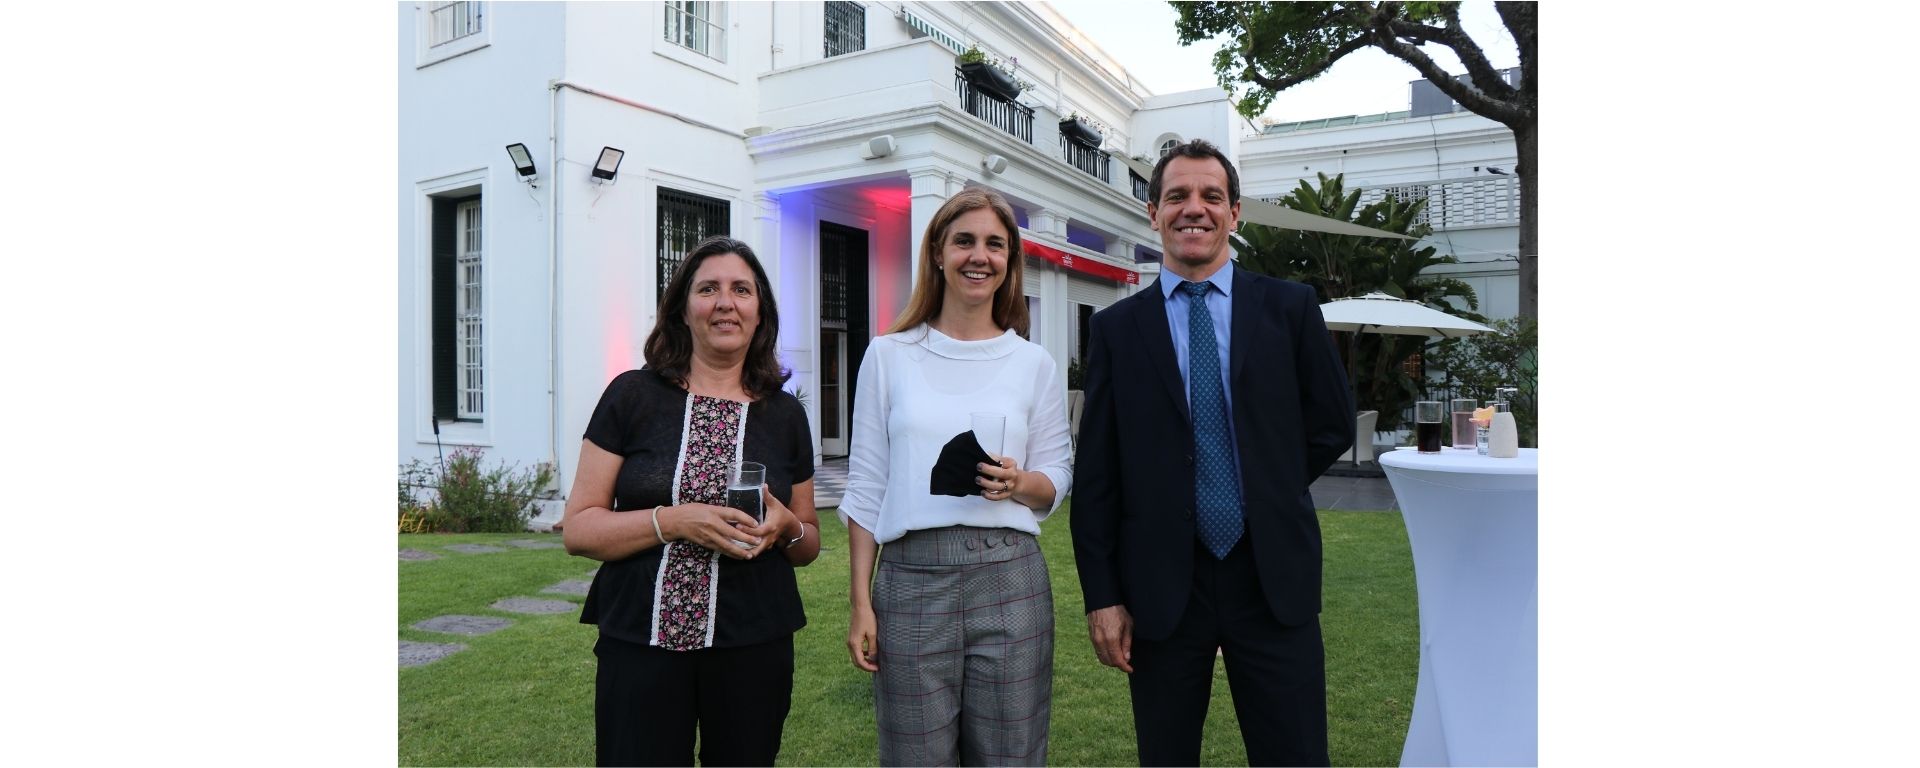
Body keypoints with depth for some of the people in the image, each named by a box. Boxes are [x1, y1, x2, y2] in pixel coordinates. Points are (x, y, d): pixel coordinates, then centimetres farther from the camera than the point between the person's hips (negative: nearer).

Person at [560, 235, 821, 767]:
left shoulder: (784, 415, 5)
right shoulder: (633, 396, -1)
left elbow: (809, 544, 13)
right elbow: (578, 529, -3)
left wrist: (785, 527, -9)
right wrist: (676, 521, -18)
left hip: (754, 651, 2)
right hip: (639, 647, -2)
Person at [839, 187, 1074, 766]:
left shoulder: (1034, 363, 7)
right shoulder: (889, 355, 5)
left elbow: (1058, 476, 10)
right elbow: (865, 487, 5)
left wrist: (1018, 483, -13)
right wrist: (860, 602, 1)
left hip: (1010, 579, 1)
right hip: (911, 580, 0)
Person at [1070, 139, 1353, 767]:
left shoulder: (1290, 308, 3)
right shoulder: (1117, 328, 2)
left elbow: (1332, 425, 11)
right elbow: (1096, 473, 0)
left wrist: (1268, 491, 4)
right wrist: (1101, 596, -3)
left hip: (1275, 578, 1)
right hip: (1162, 586, 0)